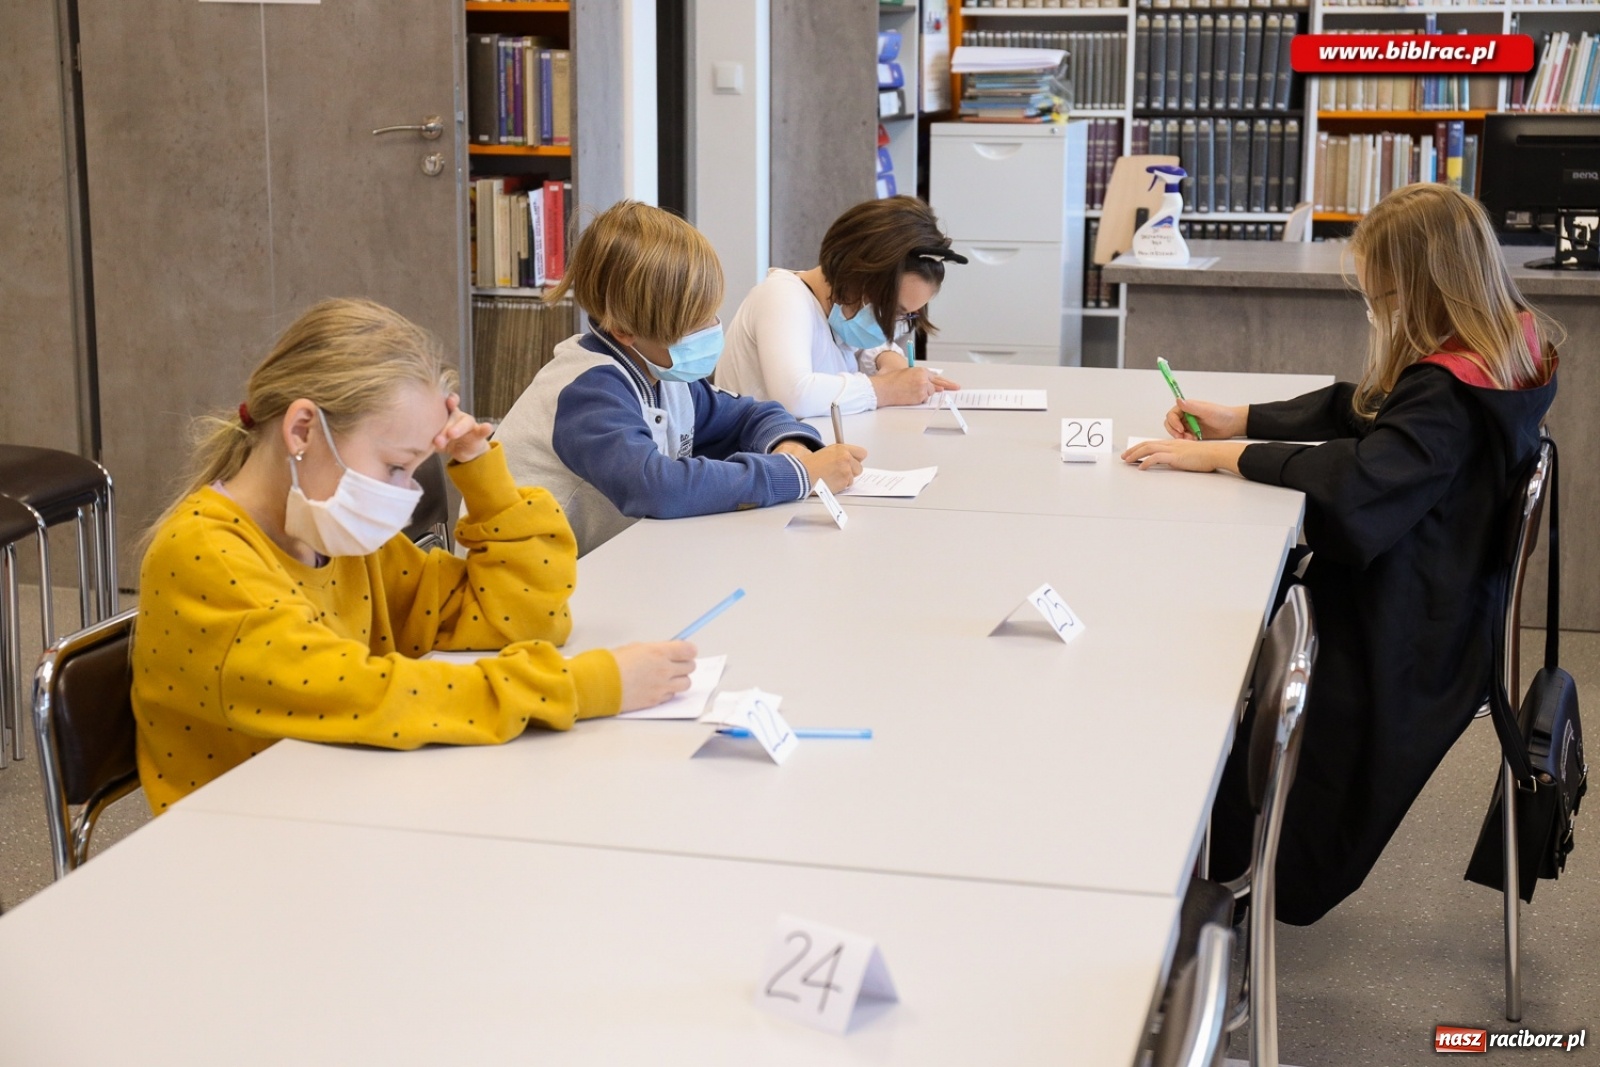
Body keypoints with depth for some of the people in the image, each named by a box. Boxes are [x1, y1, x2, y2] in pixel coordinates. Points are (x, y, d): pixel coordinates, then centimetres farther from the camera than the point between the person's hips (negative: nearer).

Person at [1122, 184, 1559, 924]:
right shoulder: (1497, 362, 5)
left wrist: (1220, 456, -26)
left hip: (1406, 640, -9)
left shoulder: (1451, 397, -25)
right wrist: (1239, 421, 7)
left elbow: (1356, 478, -36)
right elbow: (1356, 411, 14)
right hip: (1436, 615, 9)